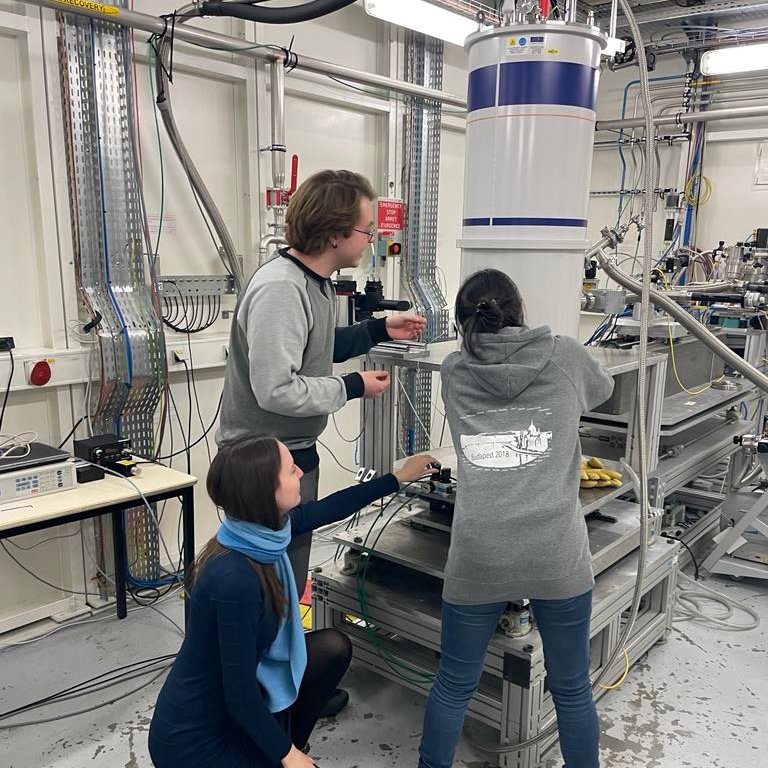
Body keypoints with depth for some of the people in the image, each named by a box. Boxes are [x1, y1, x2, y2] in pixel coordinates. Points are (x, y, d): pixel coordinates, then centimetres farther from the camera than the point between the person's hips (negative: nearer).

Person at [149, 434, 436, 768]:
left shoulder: (261, 527, -10)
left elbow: (326, 509, 8)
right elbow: (241, 697, -26)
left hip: (231, 691, 8)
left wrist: (398, 477, 16)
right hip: (195, 738, -8)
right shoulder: (235, 579, -34)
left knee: (333, 648, 7)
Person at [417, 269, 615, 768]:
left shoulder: (454, 372, 6)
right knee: (572, 689, 21)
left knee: (454, 686, 20)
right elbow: (604, 390, 26)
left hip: (478, 558, 1)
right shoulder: (567, 359, 5)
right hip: (557, 557, 0)